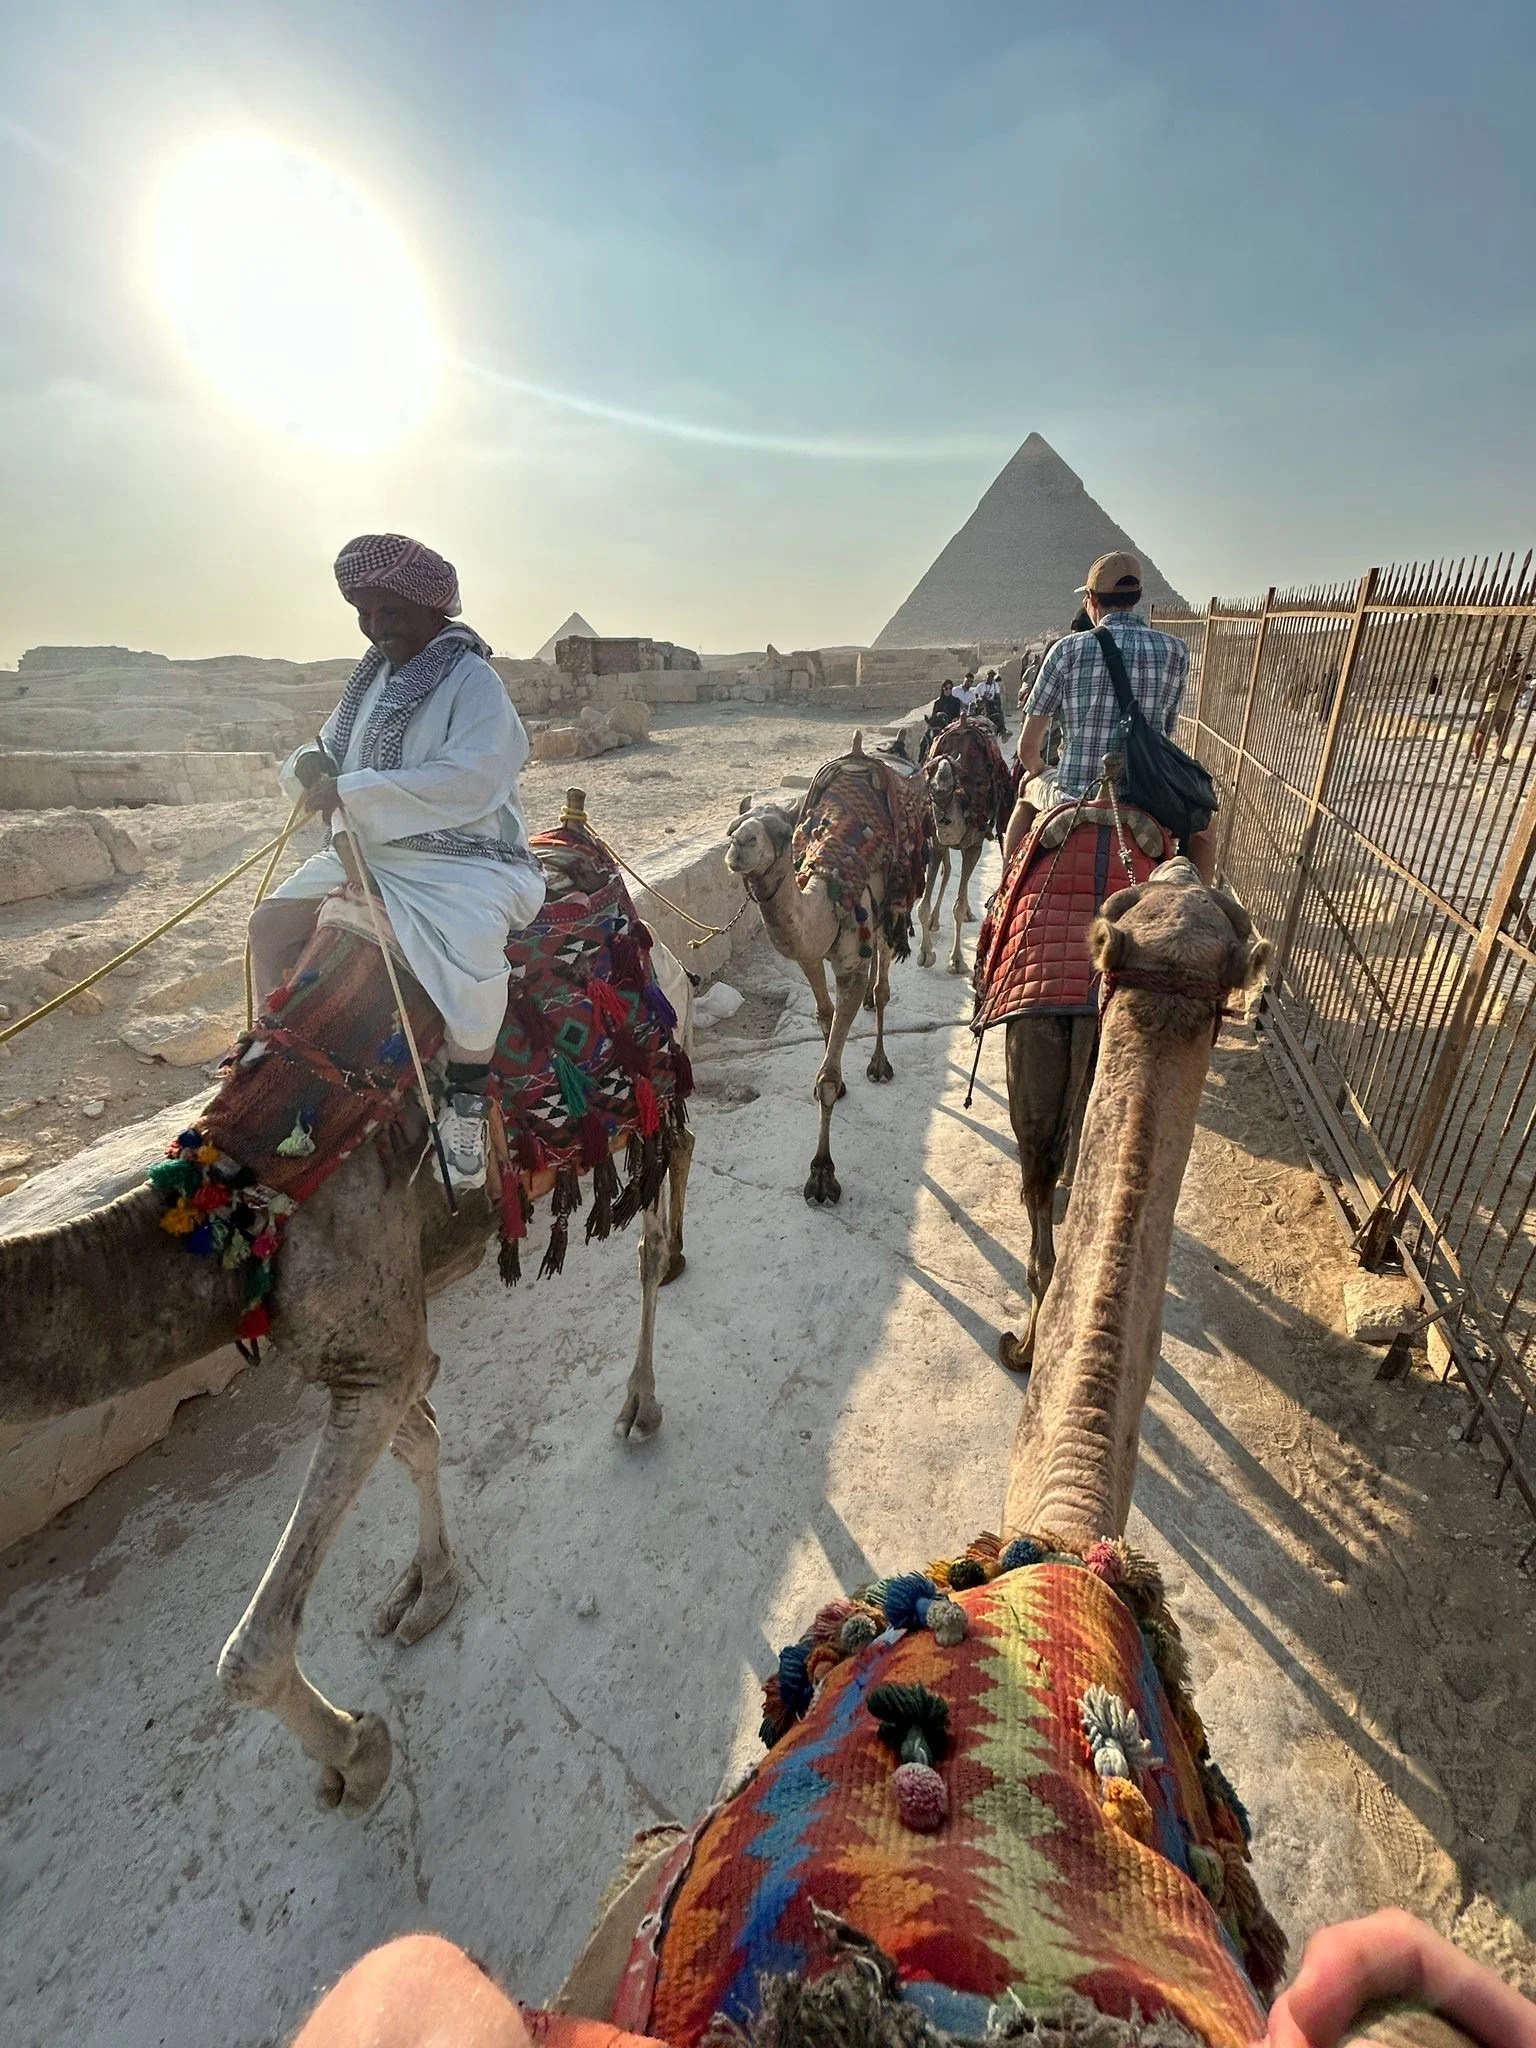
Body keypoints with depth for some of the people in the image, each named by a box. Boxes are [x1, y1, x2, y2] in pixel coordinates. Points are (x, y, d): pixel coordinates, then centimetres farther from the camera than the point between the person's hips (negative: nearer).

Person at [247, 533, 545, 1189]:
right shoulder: (373, 676, 17)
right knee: (270, 925, 5)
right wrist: (310, 765, -4)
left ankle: (465, 1108, -18)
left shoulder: (472, 679, -8)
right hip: (367, 853, 9)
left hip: (463, 858, -8)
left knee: (471, 957, -36)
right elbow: (329, 754, 23)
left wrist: (351, 791, -22)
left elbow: (470, 780, -23)